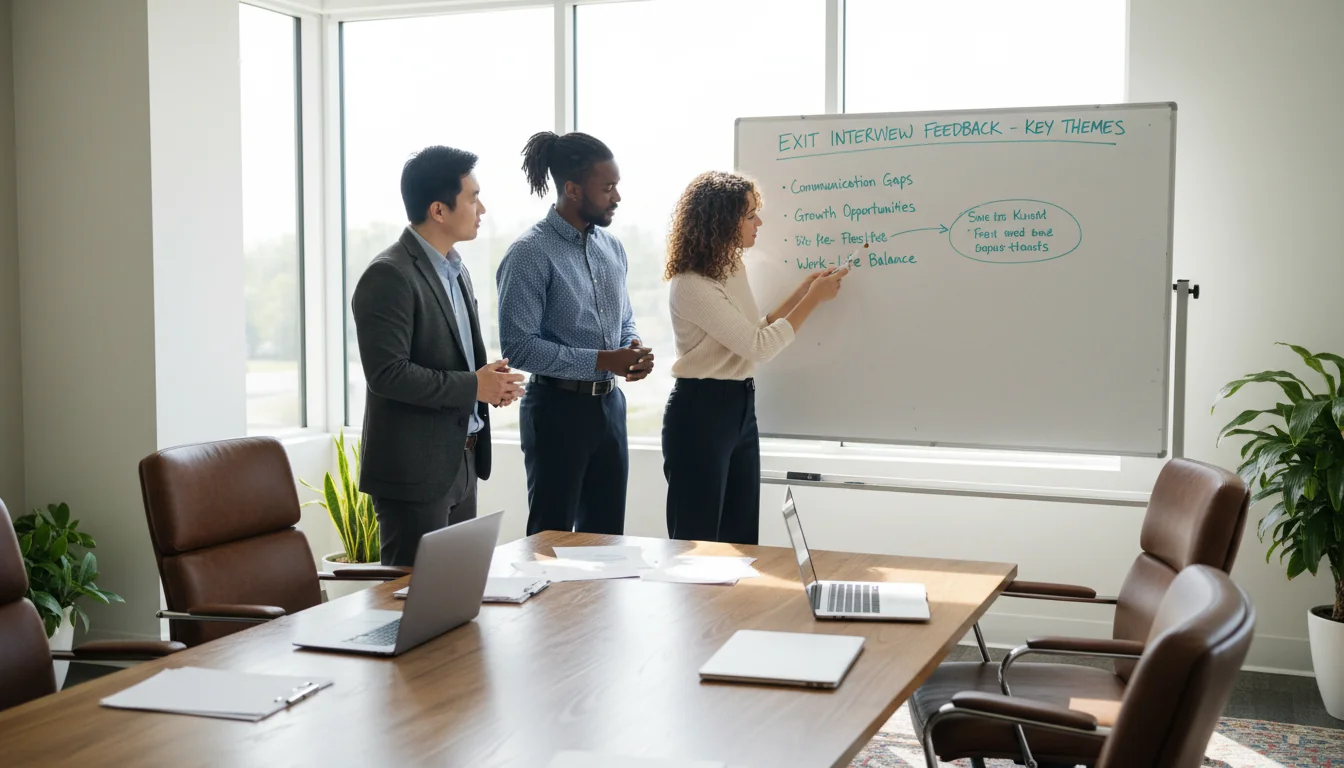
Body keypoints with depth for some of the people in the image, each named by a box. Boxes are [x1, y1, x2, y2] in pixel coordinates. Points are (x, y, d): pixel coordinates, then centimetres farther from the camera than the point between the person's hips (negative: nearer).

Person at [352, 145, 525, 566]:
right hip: (414, 469, -9)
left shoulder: (456, 270, 14)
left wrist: (491, 379, 2)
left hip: (461, 462, 9)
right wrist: (473, 386, -18)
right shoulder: (389, 276, -16)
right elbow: (387, 373, -22)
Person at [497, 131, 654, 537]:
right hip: (558, 408, -7)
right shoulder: (531, 253, -14)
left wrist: (634, 352, -4)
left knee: (607, 535, 14)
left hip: (609, 404, 7)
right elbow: (518, 346, -19)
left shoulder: (612, 248, 8)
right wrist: (603, 361, -21)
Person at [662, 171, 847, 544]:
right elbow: (759, 346, -21)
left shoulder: (733, 269, 9)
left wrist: (800, 293, 6)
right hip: (701, 413, -9)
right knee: (697, 542, 1)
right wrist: (813, 299, -14)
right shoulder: (691, 286, -21)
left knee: (741, 539, 14)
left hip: (740, 408, 9)